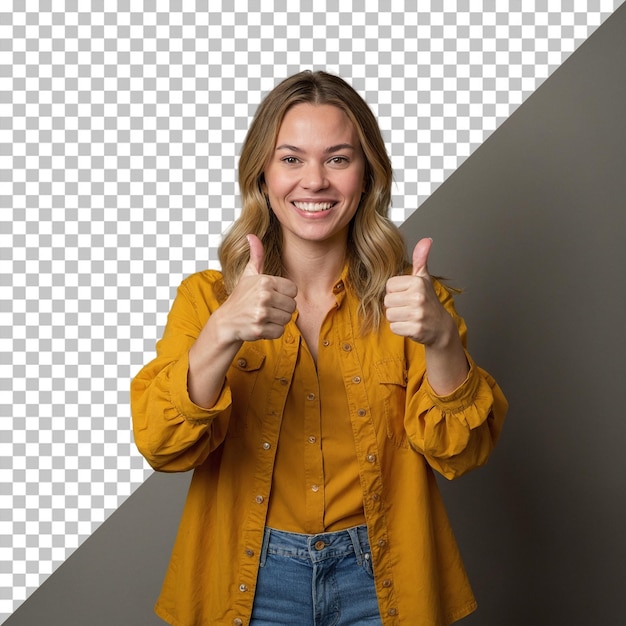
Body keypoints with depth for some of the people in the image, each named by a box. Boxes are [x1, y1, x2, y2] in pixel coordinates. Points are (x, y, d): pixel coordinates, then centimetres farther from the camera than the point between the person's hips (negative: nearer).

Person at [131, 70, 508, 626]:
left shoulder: (406, 295, -4)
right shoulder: (207, 297, -5)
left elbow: (459, 453, -11)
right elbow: (162, 446, -16)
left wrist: (440, 339, -29)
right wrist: (223, 333, -32)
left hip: (379, 580, 1)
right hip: (251, 580, 0)